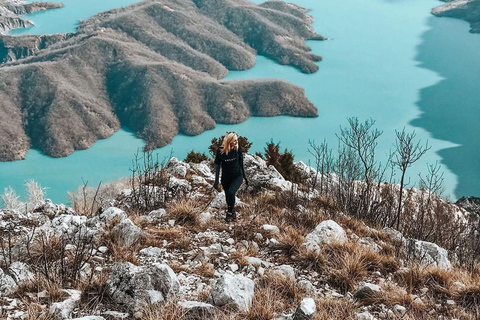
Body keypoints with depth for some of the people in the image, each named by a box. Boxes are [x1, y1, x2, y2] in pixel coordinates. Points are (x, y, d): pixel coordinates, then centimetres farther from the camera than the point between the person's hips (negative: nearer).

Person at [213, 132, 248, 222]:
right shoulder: (220, 151, -14)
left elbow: (241, 163, 3)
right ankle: (232, 212, 38)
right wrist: (216, 181, -3)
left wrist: (244, 177, 11)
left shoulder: (237, 149, -11)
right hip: (226, 178, 1)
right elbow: (217, 166, -5)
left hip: (237, 177, -1)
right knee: (228, 197, 13)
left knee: (231, 192, -25)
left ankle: (230, 213, -8)